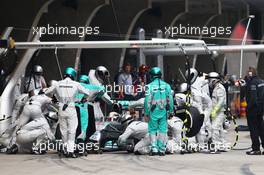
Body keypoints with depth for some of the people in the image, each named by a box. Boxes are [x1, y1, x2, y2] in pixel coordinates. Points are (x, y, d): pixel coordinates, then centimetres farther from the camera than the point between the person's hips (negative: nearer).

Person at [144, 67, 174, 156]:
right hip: (163, 111, 2)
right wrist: (170, 111, 12)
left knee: (152, 130, 8)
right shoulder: (166, 85, 2)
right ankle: (162, 149, 6)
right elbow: (170, 99, 3)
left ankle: (154, 148, -1)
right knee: (162, 130, 7)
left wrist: (146, 113, -3)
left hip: (153, 112, -2)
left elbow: (147, 101, -9)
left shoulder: (150, 86, -7)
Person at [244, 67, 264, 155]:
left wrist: (249, 107, -17)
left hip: (254, 108, -9)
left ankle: (256, 148, -2)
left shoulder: (252, 82, -17)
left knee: (253, 128, -2)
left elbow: (253, 97, -22)